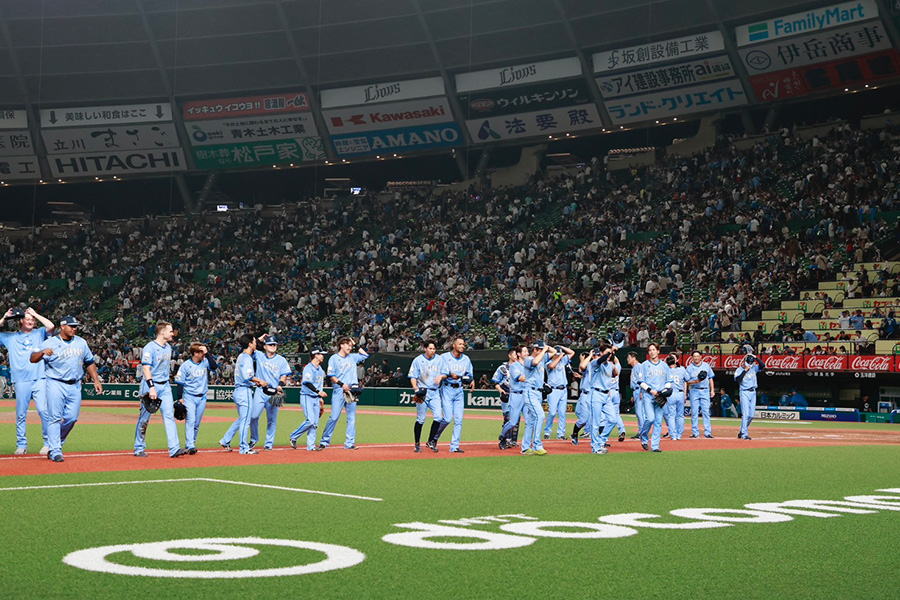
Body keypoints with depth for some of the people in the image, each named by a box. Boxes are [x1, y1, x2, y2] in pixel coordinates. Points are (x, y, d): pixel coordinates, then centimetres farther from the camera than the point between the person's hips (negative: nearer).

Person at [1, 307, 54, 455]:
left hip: (39, 380, -2)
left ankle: (49, 443, -5)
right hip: (21, 381, 2)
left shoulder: (39, 333, 14)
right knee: (20, 415, 2)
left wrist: (35, 314, 5)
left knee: (43, 410, -11)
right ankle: (21, 445, 9)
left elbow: (51, 326, -4)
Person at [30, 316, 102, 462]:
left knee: (72, 418, 2)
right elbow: (32, 359, -12)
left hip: (75, 386, 4)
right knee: (55, 418, -8)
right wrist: (42, 352, -32)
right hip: (56, 385, -4)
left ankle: (57, 443, 24)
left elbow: (90, 362, 19)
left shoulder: (81, 342, 12)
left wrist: (96, 380, 11)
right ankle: (55, 451, -5)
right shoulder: (50, 343, -3)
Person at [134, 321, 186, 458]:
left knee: (169, 415, -5)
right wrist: (152, 388, -27)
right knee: (144, 418, 2)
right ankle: (139, 448, 14)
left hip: (165, 386, 7)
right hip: (150, 385, -6)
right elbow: (146, 369, -19)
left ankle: (174, 448, -11)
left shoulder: (168, 348, 13)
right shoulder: (149, 348, -12)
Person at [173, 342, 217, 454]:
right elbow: (179, 383, -4)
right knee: (190, 421, -14)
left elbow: (214, 367, -16)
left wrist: (207, 353, -16)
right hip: (189, 397, -4)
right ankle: (190, 446, -18)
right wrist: (180, 399, -9)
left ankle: (190, 445, 20)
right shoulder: (186, 365, -6)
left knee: (197, 423, 8)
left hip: (202, 398, 4)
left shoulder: (205, 362, 3)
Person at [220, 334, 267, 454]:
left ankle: (225, 440, 23)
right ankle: (244, 448, -1)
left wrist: (255, 382, 17)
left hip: (238, 391, 10)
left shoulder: (241, 356, 16)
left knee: (242, 419, 20)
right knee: (245, 419, -4)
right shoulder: (247, 358, -14)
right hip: (245, 391, -10)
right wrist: (260, 381, -13)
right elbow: (247, 376, -24)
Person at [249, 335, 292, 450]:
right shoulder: (259, 356, 11)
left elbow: (284, 376, 3)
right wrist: (259, 339, 8)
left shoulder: (281, 360, 8)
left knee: (272, 419, 1)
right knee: (254, 416, -7)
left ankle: (269, 443, 11)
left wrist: (280, 386, -15)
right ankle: (254, 439, 14)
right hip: (260, 391, 1)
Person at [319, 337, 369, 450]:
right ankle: (324, 441, 1)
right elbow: (330, 376, -5)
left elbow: (365, 355, 25)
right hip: (339, 390, -5)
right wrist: (342, 384, -15)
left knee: (352, 418, 2)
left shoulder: (352, 357, 15)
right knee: (334, 417, -8)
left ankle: (349, 443, 4)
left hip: (351, 391, 5)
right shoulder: (334, 358, 0)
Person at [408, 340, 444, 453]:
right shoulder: (418, 360, 0)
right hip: (422, 391, -3)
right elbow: (413, 377, 1)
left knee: (438, 417, -9)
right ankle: (417, 444, 9)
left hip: (435, 392, 3)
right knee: (421, 419, -3)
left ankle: (431, 441, 5)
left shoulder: (440, 360, 9)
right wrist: (416, 388, -15)